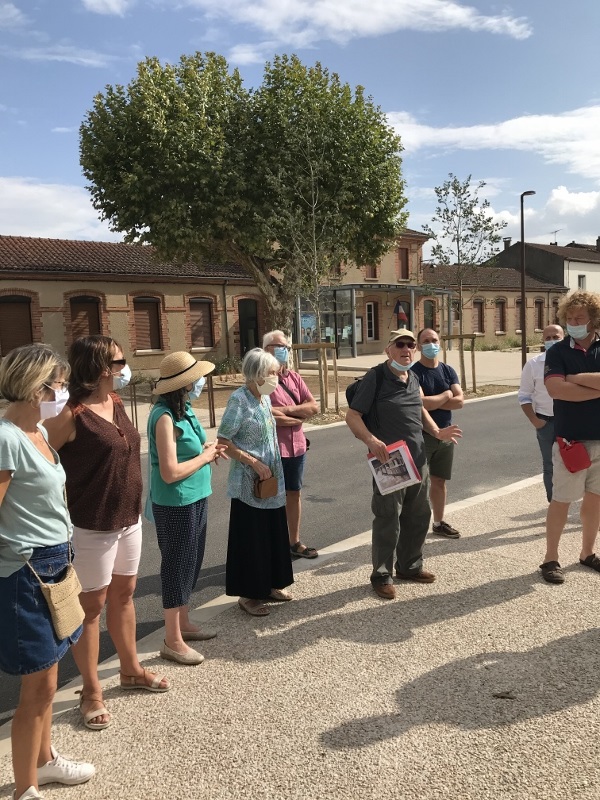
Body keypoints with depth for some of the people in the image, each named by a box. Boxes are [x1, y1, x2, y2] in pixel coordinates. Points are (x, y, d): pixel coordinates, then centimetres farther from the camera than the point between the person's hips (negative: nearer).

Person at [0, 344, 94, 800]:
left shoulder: (37, 431, 8)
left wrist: (57, 557, 17)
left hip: (52, 566, 9)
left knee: (45, 678, 22)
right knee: (38, 686, 4)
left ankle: (44, 760, 41)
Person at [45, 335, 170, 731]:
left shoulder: (116, 403, 4)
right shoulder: (72, 415, -21)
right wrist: (67, 508, -14)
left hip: (129, 520, 8)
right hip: (92, 527, -8)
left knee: (124, 594, 21)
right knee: (92, 606, 8)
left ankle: (131, 669, 40)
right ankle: (91, 691, 25)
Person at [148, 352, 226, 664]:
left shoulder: (184, 409, 6)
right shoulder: (165, 417, -22)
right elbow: (170, 472, -26)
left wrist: (206, 449, 0)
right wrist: (205, 457, -15)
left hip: (194, 499, 9)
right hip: (176, 505, -9)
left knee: (191, 562, 20)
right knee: (178, 565, 3)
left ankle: (184, 624, 37)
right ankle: (172, 641, 19)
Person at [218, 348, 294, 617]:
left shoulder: (265, 398, 6)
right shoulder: (239, 400, -17)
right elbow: (223, 441, -18)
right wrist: (254, 463, -21)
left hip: (272, 481, 8)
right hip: (249, 484, -8)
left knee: (274, 534, 16)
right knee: (250, 538, 4)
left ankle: (270, 585, 32)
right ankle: (248, 594, 18)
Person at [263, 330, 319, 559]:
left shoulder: (294, 378, 9)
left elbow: (313, 406, 4)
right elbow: (265, 415, -22)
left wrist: (287, 409, -11)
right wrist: (297, 418, -8)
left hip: (296, 446, 7)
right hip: (272, 449, -7)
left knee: (294, 494, 16)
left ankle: (294, 542, 30)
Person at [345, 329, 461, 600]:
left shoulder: (413, 378, 10)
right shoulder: (376, 377, -12)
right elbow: (352, 416, -14)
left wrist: (437, 432, 12)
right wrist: (371, 440, -30)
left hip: (417, 459, 8)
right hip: (389, 461, -7)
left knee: (418, 516, 17)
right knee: (388, 520, 0)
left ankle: (410, 566, 35)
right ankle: (382, 575, 17)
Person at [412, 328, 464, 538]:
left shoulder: (448, 371, 7)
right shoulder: (414, 372, -11)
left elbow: (459, 401, -5)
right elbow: (419, 403, -24)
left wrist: (432, 402, -15)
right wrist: (445, 395, -9)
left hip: (445, 435, 6)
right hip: (421, 435, -6)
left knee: (439, 481, 15)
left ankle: (439, 523, 29)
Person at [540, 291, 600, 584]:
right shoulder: (558, 351, -4)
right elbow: (556, 389, -20)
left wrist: (575, 378, -15)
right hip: (571, 439, -3)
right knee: (561, 500, 4)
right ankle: (550, 559, 15)